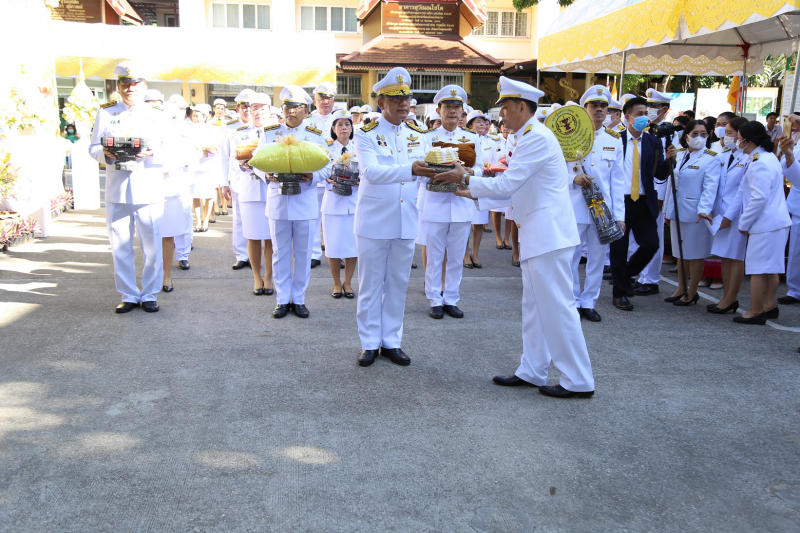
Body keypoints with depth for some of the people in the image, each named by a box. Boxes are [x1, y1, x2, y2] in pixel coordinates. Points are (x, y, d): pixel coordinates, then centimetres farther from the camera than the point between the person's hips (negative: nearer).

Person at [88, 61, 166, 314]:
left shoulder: (158, 117, 9)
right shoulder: (105, 113, 11)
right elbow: (93, 148, 7)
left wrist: (153, 153, -20)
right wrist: (106, 154, -16)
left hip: (150, 191, -1)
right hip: (117, 191, 1)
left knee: (152, 247, 2)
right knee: (121, 248, 5)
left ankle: (149, 295, 15)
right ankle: (129, 295, 17)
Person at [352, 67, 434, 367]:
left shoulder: (418, 137, 9)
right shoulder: (366, 135, -5)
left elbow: (426, 175, 1)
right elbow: (371, 171, -23)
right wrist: (410, 169, -37)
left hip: (406, 222, 4)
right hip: (374, 221, -4)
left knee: (398, 285, 10)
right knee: (370, 285, 5)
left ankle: (392, 342, 21)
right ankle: (369, 343, 16)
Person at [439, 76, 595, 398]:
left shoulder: (537, 137, -15)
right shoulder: (529, 138, 18)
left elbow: (507, 184, -19)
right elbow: (517, 192, 20)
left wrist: (465, 180, -8)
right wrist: (475, 194, 15)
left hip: (548, 235, -11)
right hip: (537, 235, 11)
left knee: (557, 307, -5)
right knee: (534, 307, 15)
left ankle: (578, 381, 5)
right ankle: (532, 371, 26)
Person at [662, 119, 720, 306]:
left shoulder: (710, 159, -7)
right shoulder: (678, 155, 11)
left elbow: (710, 187, -16)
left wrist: (704, 210, -29)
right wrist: (667, 209, 13)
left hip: (695, 213, -6)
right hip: (677, 211, 6)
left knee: (694, 254, 2)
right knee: (680, 253, 13)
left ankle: (692, 293, 13)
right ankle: (681, 288, 25)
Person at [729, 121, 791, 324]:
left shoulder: (759, 163, -19)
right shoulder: (769, 157, 13)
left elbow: (759, 198, -22)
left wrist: (744, 223, -13)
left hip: (765, 224, -10)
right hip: (776, 221, 10)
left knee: (758, 269, -3)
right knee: (770, 268, 17)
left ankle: (755, 312, 3)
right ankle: (769, 306, 27)